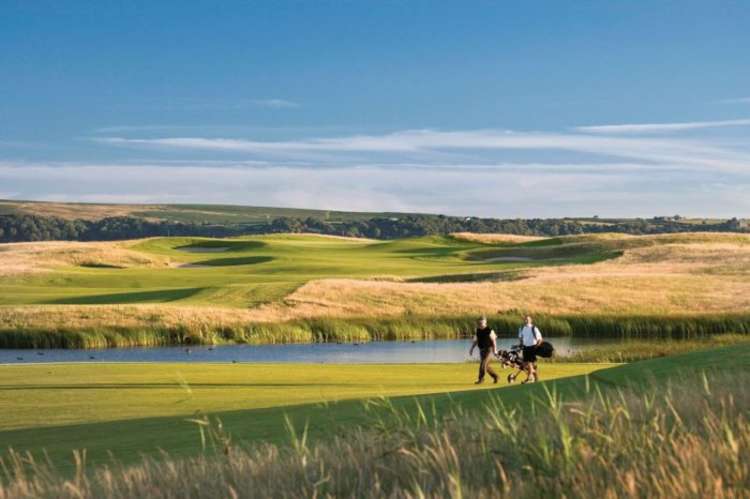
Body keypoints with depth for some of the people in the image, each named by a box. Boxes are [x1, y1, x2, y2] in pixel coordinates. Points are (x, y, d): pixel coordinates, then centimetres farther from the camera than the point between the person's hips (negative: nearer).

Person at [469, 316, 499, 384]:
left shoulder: (489, 331, -12)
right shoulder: (478, 331, 7)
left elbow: (493, 341, -11)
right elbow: (476, 341, 14)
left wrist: (495, 350, -16)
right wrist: (472, 349, 7)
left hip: (488, 350, -7)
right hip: (481, 350, 7)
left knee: (483, 364, -16)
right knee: (486, 366, 11)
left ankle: (481, 378, -12)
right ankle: (495, 376, 28)